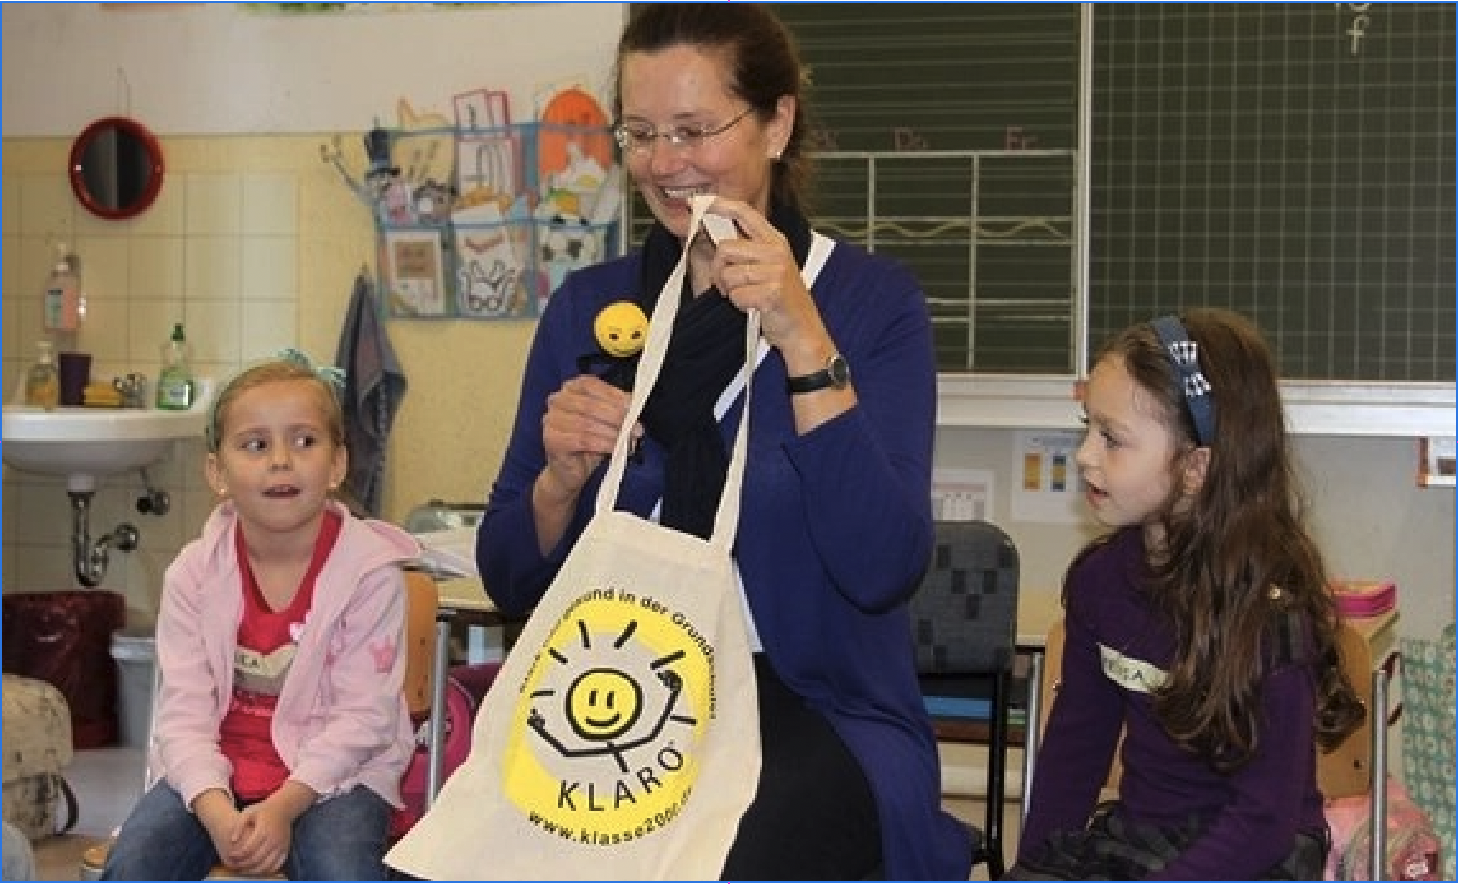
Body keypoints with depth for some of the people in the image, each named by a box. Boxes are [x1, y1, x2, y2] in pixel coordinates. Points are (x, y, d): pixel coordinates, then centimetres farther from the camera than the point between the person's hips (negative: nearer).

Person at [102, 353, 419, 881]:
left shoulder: (371, 569, -8)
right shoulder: (194, 573, -1)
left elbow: (364, 714, -11)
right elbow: (184, 710, -6)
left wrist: (283, 806, -22)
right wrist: (215, 810, -24)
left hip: (333, 771, -2)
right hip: (216, 770, 3)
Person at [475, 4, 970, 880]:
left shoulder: (873, 299, -1)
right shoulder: (588, 306, 8)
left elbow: (883, 568, -15)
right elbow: (511, 582, 10)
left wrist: (801, 338, -20)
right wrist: (562, 480, -11)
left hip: (811, 710, -2)